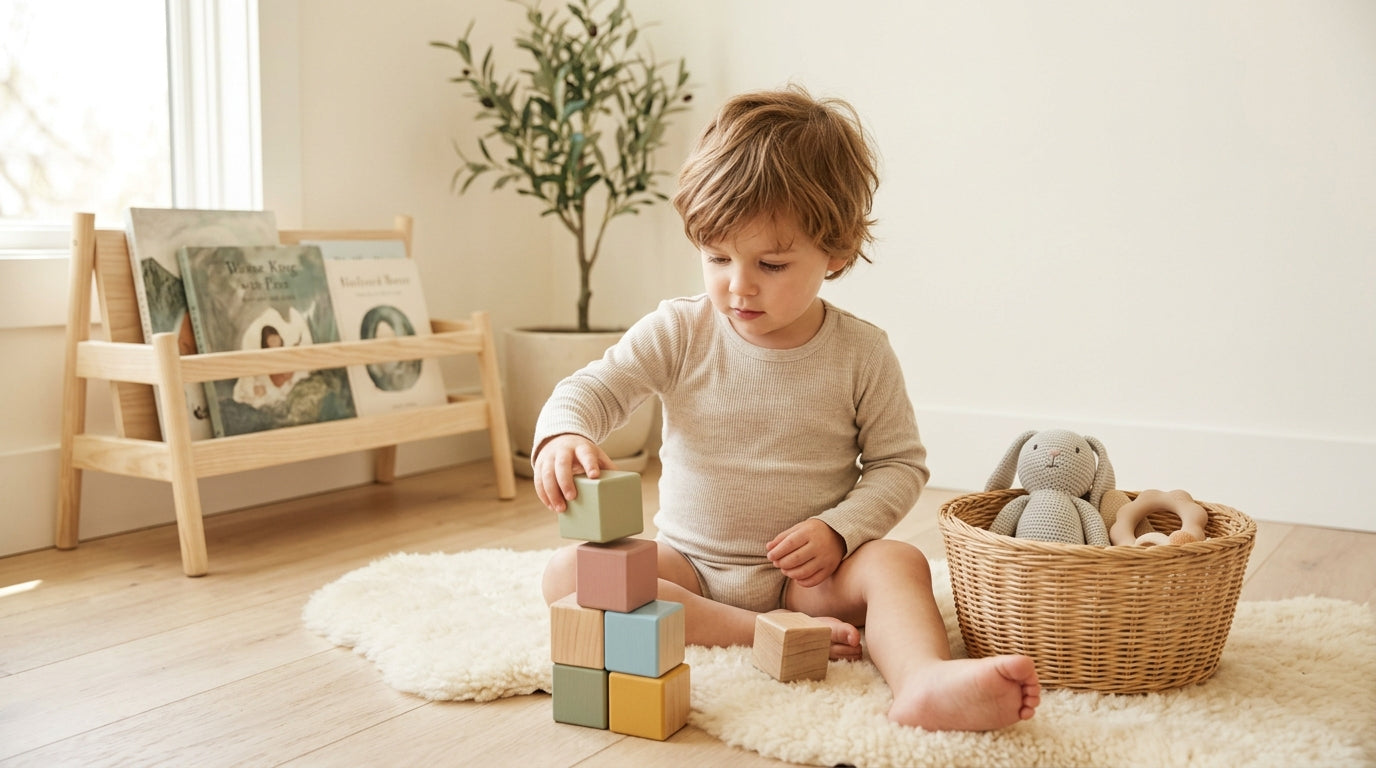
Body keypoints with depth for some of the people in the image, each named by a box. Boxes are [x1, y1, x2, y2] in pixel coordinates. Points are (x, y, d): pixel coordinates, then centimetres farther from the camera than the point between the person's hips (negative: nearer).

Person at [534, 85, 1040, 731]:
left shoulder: (860, 353, -6)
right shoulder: (678, 333, -5)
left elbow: (900, 464, 0)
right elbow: (591, 389, -8)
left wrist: (838, 528, -17)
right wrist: (562, 436, -33)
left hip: (807, 571, -1)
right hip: (688, 564, 2)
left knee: (897, 563, -29)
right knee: (567, 573, -23)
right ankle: (768, 635, -32)